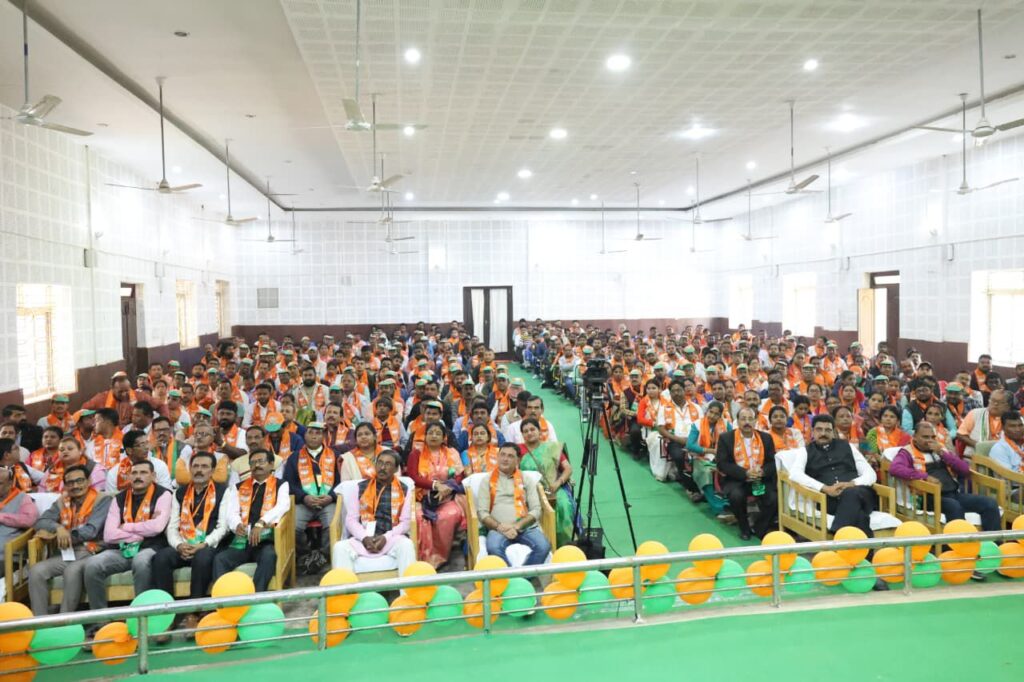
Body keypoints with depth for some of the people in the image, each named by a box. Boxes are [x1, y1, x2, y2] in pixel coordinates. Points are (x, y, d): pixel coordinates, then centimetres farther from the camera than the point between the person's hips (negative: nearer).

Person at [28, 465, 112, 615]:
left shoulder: (102, 501, -3)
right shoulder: (62, 503, 16)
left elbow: (90, 531, -12)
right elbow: (40, 522, 5)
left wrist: (54, 535, -8)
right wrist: (58, 527, -18)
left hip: (91, 554, -6)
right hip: (66, 554, 6)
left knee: (72, 571, -34)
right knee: (36, 570, -18)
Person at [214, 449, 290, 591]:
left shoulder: (281, 485, 11)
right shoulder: (240, 487, 21)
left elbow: (283, 506, -9)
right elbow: (231, 512, 8)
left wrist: (261, 523, -27)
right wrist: (237, 525, -18)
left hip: (265, 539, -3)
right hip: (242, 540, 3)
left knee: (269, 556, -35)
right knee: (220, 558, -25)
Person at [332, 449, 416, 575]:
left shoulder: (404, 490, 10)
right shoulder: (360, 487, 12)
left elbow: (405, 522, 4)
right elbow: (351, 520, 6)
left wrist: (386, 537, -13)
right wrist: (365, 538, -13)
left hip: (391, 538, -1)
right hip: (363, 538, 1)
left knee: (406, 545, -34)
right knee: (340, 547, -28)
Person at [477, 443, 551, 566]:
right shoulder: (488, 480, 14)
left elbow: (536, 510, 8)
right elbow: (482, 512, 5)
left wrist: (517, 526, -9)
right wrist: (500, 527, -12)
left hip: (526, 527, 2)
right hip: (498, 528, -1)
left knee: (543, 546, -29)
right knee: (494, 548, -35)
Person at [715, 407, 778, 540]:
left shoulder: (766, 438, 10)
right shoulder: (726, 438, 0)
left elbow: (773, 462, 7)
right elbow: (722, 463, -7)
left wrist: (763, 471, -16)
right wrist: (745, 473, -19)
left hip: (761, 479, 2)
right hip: (736, 479, -2)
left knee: (774, 498, -24)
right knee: (736, 495, -33)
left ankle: (758, 528, 2)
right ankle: (744, 528, -4)